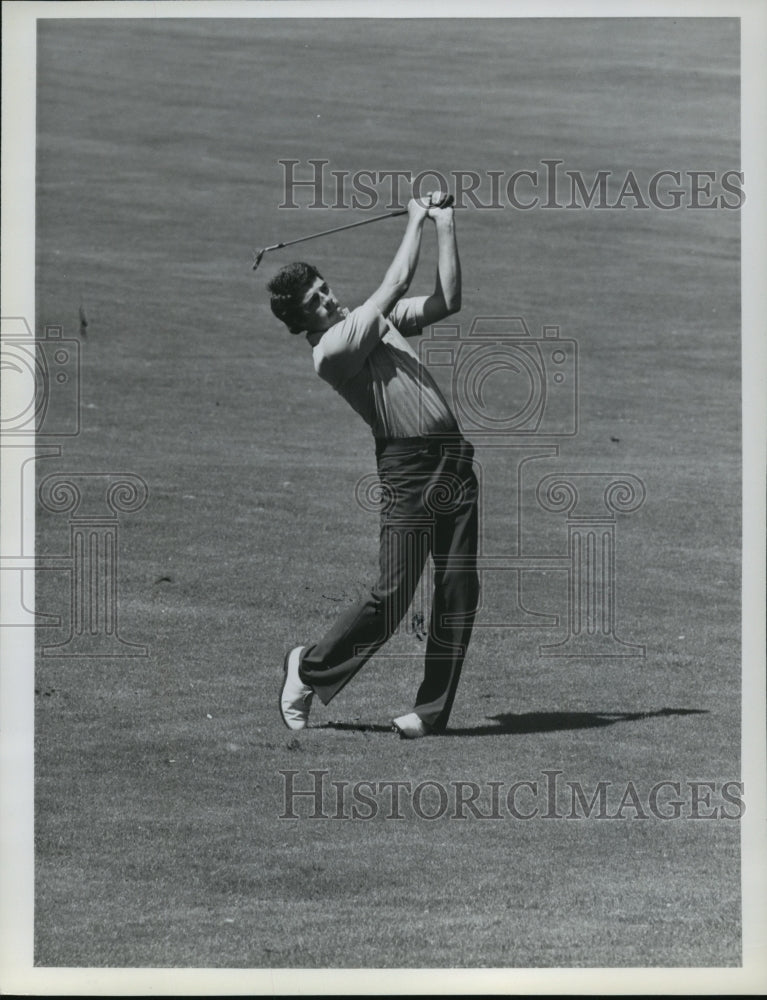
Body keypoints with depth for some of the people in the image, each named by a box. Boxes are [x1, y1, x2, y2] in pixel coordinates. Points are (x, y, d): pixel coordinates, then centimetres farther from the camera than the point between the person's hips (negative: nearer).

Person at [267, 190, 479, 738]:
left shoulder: (375, 319, 17)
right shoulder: (330, 350, -10)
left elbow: (447, 300, 14)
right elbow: (396, 283, -11)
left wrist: (445, 226, 9)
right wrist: (416, 221, 2)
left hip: (454, 459, 7)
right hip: (407, 467, -7)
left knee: (459, 589, 0)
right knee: (394, 591, -10)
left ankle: (434, 708, 4)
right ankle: (311, 668, 10)